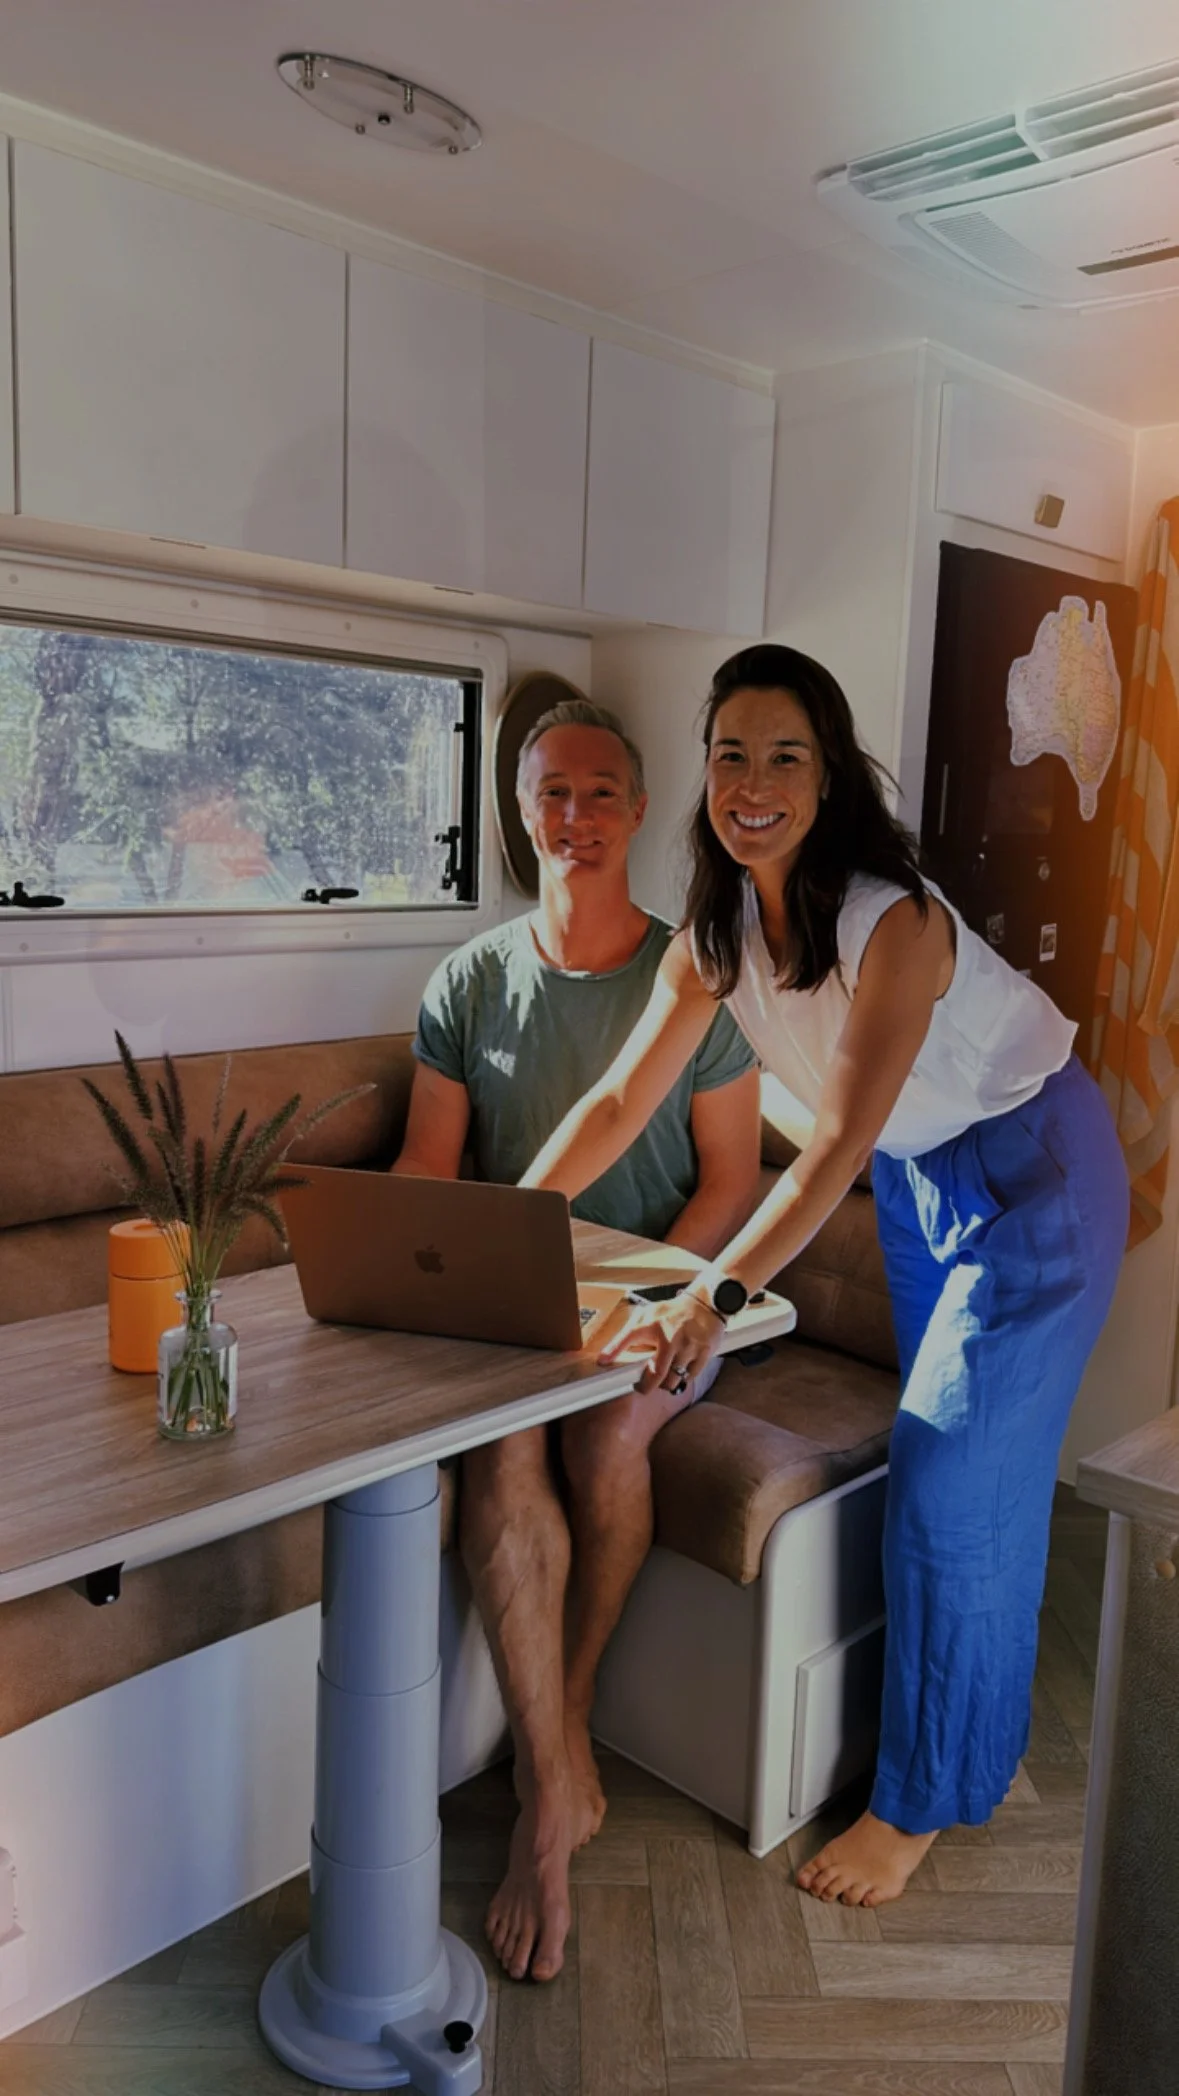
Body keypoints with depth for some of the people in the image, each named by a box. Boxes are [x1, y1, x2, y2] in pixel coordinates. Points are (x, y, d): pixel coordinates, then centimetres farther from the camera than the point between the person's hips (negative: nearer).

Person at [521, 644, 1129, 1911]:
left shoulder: (892, 919, -31)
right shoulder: (715, 932, -9)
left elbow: (840, 1140, -37)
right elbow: (620, 1102, -8)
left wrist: (717, 1293, -46)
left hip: (1031, 1169, -7)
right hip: (916, 1177, 7)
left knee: (955, 1482, -6)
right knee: (935, 1464, 15)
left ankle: (924, 1802, 13)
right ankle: (973, 1741, 36)